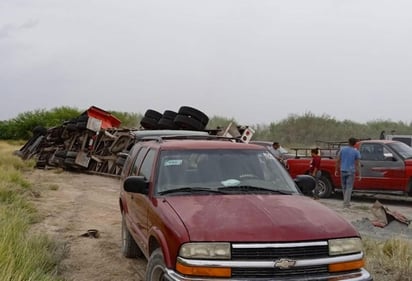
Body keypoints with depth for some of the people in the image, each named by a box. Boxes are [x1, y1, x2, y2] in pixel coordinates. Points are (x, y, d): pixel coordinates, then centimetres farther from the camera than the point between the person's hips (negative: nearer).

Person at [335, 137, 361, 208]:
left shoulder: (342, 149, 2)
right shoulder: (356, 152, -5)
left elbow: (338, 160, 3)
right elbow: (357, 164, -7)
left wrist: (336, 170, 11)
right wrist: (359, 174, -3)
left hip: (343, 171, 3)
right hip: (351, 171, -3)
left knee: (344, 187, 14)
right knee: (349, 188, -1)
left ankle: (346, 202, 22)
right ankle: (346, 203, -7)